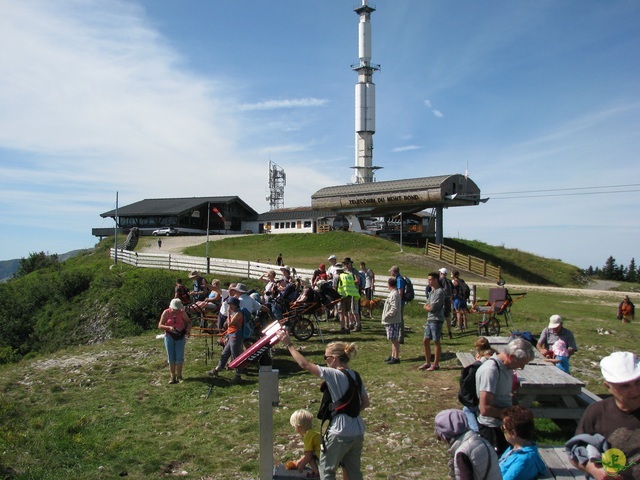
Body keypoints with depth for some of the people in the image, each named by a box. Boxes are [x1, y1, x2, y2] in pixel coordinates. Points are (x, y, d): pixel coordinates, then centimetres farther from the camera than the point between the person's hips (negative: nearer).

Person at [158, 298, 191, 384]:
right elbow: (160, 326, -9)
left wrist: (188, 329, -12)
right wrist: (169, 327, -26)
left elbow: (188, 322, 8)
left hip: (180, 337, 0)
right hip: (169, 337, 0)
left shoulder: (182, 312, -5)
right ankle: (173, 376, 13)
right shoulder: (166, 313, -8)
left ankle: (179, 376, 15)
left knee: (179, 358, 2)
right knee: (171, 358, 4)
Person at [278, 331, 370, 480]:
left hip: (340, 433, -7)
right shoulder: (356, 376, 4)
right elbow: (365, 403, 11)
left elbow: (305, 364, -18)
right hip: (358, 432, 8)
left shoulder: (334, 374, -19)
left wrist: (288, 344, -12)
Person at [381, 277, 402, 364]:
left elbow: (394, 309, -23)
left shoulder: (394, 294, -18)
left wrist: (386, 316, -17)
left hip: (393, 321, -10)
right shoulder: (392, 293, 13)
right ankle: (393, 356, 25)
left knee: (394, 339, -5)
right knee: (393, 339, 16)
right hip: (390, 321, 10)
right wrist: (386, 317, 14)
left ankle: (396, 357, 0)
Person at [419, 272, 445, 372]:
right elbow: (426, 306, 11)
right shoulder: (431, 291, 15)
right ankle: (427, 362, 22)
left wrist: (428, 306, 1)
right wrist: (429, 306, -9)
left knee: (436, 342, 1)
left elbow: (432, 308, -18)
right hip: (429, 319, 9)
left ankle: (436, 364, 11)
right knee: (425, 341, 11)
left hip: (436, 320, -9)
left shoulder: (440, 292, -14)